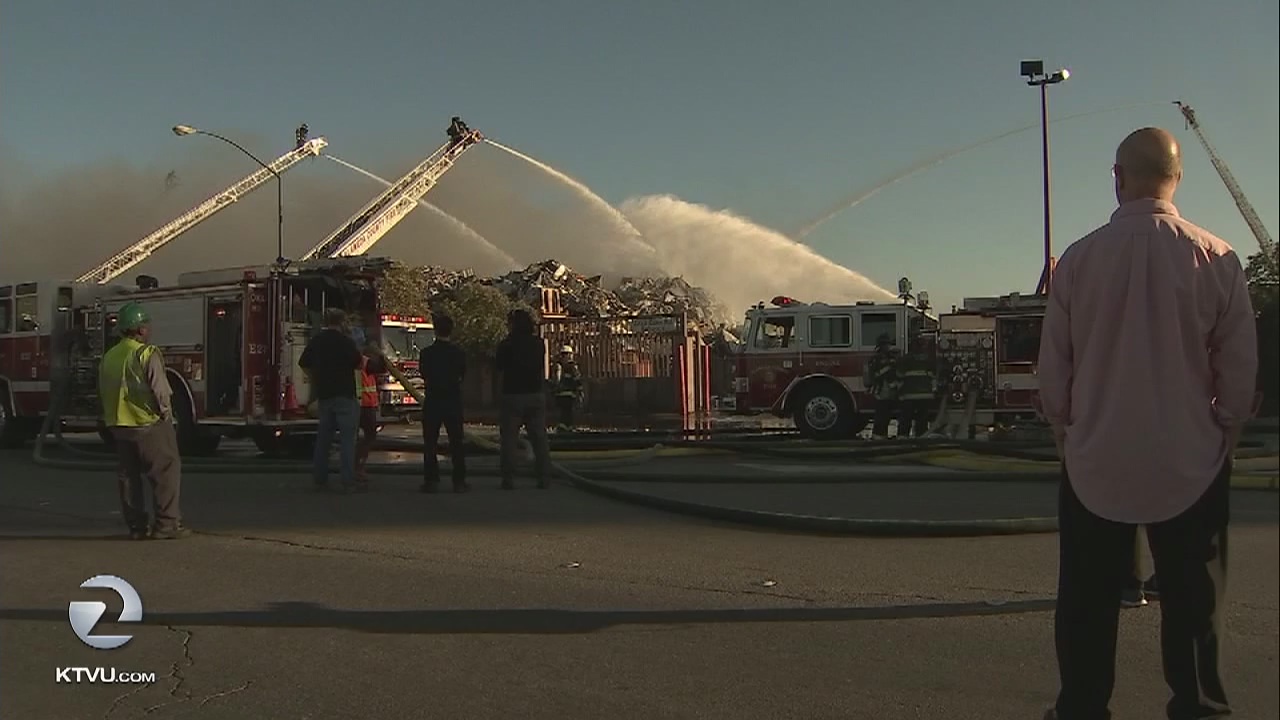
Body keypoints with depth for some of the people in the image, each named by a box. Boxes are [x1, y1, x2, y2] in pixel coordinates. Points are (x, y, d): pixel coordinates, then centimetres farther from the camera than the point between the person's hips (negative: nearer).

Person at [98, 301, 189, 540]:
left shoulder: (108, 357, 11)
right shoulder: (147, 354, -14)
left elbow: (103, 392, 15)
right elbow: (160, 390, -18)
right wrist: (166, 414, -4)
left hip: (118, 426, 8)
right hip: (149, 424, -7)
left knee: (129, 476, 12)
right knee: (166, 473, -1)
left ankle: (136, 525, 14)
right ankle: (167, 524, -3)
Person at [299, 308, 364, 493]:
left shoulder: (315, 341, 8)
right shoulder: (345, 341, -10)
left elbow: (304, 364, 14)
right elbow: (359, 364, -6)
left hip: (323, 395, 6)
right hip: (344, 395, -6)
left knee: (323, 438, 13)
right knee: (347, 438, -5)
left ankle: (320, 479, 16)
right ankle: (349, 482, -9)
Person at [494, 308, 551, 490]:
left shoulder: (507, 344, -7)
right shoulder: (539, 343, 3)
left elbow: (499, 366, 5)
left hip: (513, 395, -3)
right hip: (536, 395, 3)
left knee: (509, 439, 2)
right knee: (539, 438, 7)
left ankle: (508, 479, -1)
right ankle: (545, 478, 5)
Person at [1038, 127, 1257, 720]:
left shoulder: (1079, 258, -9)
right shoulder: (1215, 259, -8)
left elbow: (1052, 366, -3)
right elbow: (1241, 368, -2)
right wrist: (1223, 437, 13)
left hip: (1096, 463, 0)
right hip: (1190, 464, 0)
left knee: (1088, 601, 11)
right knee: (1192, 600, 13)